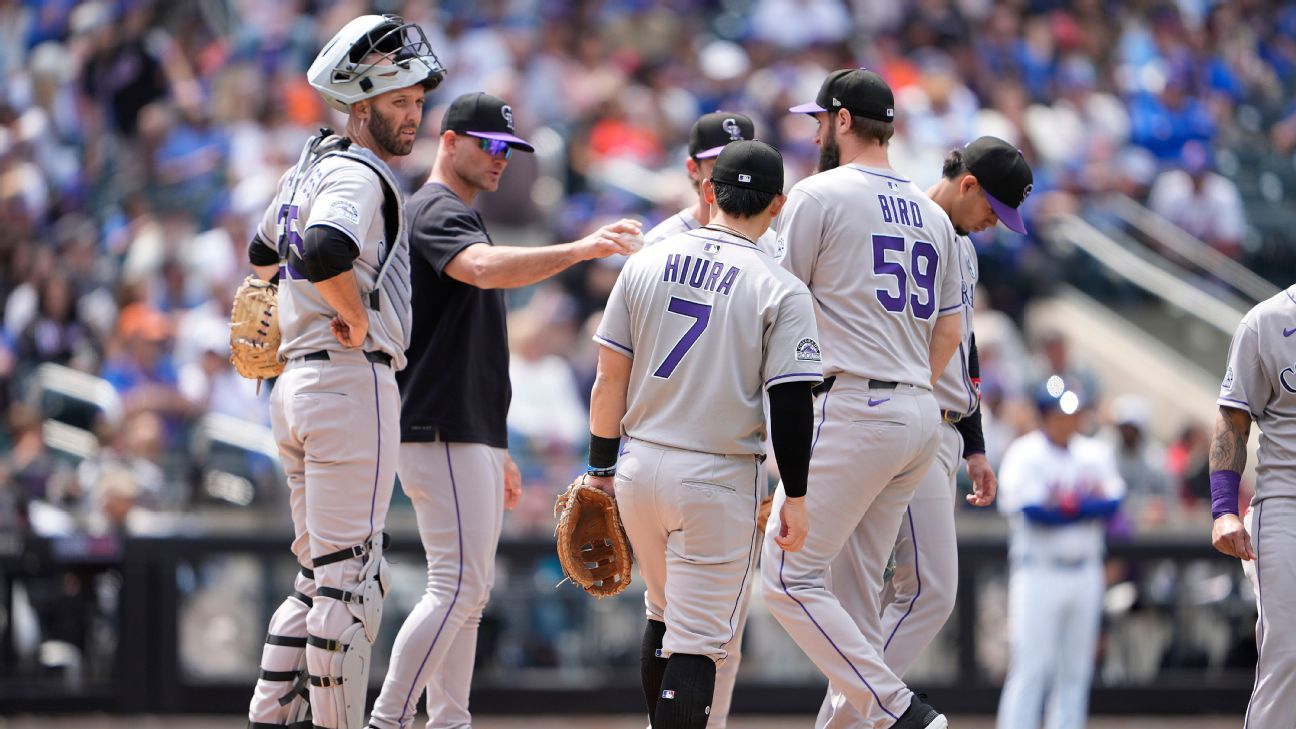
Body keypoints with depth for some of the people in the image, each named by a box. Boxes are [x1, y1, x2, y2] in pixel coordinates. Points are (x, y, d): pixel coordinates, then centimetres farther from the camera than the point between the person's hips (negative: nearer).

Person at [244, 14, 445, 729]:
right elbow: (325, 253, -34)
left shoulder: (310, 164, 17)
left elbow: (263, 252, 34)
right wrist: (355, 317, -18)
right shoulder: (359, 174, -13)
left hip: (296, 382, 10)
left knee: (321, 574, 15)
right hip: (353, 378, -10)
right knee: (349, 577, -7)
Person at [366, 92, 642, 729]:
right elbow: (485, 268, -34)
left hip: (473, 438, 11)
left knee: (469, 591, 10)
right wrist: (580, 250, -45)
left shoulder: (457, 218, 24)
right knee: (456, 586, -14)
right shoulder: (437, 212, -9)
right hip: (442, 436, -11)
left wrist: (496, 451, 25)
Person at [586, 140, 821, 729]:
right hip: (718, 481, -4)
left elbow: (610, 380, 4)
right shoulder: (781, 291, -9)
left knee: (664, 615, 23)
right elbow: (791, 404, -11)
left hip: (639, 467, 5)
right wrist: (796, 497, -3)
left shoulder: (645, 264, 3)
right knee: (699, 638, -2)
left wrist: (601, 465, 13)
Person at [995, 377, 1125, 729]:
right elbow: (1034, 512, -17)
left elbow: (1111, 503, -3)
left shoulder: (1095, 454, 11)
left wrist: (1067, 505, -16)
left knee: (1076, 670, 7)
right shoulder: (1024, 454, -6)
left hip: (1085, 573, 6)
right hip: (1038, 571, -6)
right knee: (1030, 667, -10)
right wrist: (1089, 505, -8)